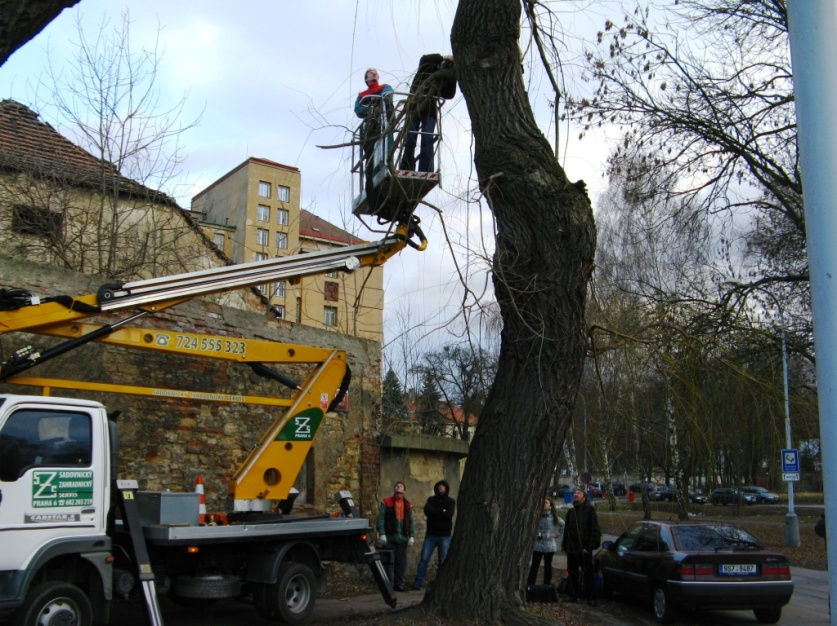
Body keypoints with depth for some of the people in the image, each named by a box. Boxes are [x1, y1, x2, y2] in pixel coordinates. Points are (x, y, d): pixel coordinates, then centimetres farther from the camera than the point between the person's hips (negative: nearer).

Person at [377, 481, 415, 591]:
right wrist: (382, 533, -10)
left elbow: (410, 521, 16)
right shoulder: (386, 502, 2)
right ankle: (390, 585, 6)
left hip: (402, 537, 3)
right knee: (390, 561, -2)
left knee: (402, 561, 5)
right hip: (389, 537, -3)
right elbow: (380, 519, -2)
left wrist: (411, 536, 9)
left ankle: (401, 584, 12)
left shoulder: (408, 505, 13)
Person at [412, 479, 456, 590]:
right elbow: (427, 511, -8)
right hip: (431, 534, 1)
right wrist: (442, 512, -9)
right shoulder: (431, 499, 11)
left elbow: (449, 515, -12)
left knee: (443, 561, 0)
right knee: (424, 559, -4)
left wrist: (435, 512, -8)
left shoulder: (451, 501, 6)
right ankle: (418, 583, -1)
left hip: (444, 536, -1)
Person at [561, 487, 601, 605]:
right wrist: (564, 545, 9)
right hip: (571, 549, 5)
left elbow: (595, 530, -9)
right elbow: (566, 530, 18)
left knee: (587, 574, 2)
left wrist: (589, 547, -15)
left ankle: (588, 596, 11)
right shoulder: (571, 512, 13)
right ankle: (574, 595, 21)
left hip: (584, 550, -5)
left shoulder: (589, 510, -5)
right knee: (572, 573, 11)